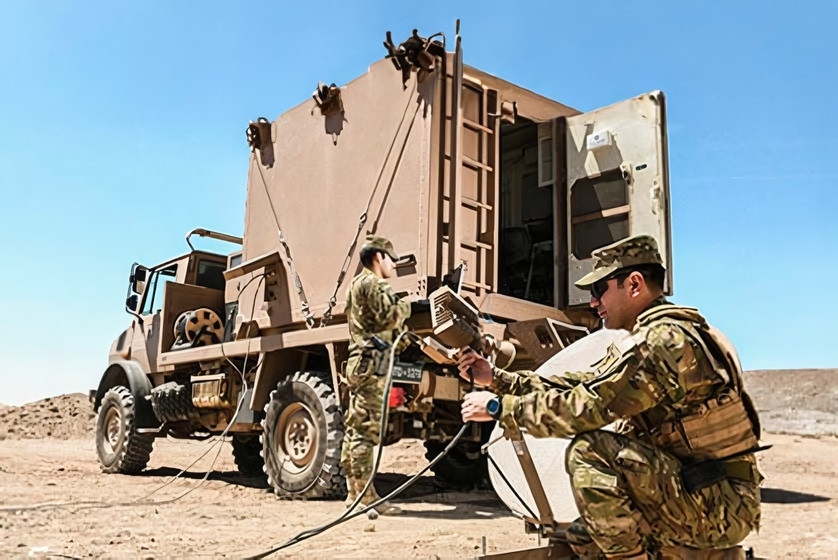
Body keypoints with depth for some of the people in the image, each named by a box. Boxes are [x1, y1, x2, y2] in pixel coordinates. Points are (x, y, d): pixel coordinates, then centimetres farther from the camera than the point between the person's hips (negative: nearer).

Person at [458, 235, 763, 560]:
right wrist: (497, 378, 8)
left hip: (721, 506, -10)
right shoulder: (651, 337, 12)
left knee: (589, 452, -25)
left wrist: (498, 407, -13)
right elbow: (581, 386, 11)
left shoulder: (662, 340, -21)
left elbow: (584, 407, -24)